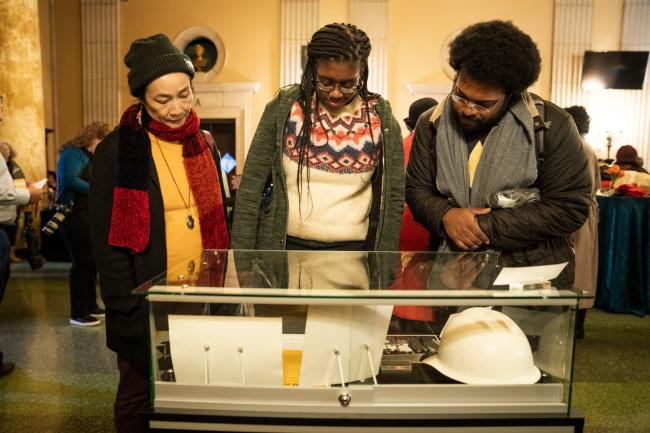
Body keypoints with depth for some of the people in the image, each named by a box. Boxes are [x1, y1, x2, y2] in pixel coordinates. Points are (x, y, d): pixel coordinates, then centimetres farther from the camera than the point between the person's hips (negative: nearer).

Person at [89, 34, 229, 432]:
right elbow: (107, 240, -9)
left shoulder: (204, 145, 6)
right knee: (139, 394, 14)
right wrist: (127, 307, -13)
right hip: (145, 300, -4)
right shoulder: (117, 150, -8)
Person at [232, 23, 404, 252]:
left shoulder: (382, 121, -2)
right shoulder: (282, 109, -4)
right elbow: (251, 187, -2)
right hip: (284, 246, 0)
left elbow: (393, 198, 3)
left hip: (351, 249, 1)